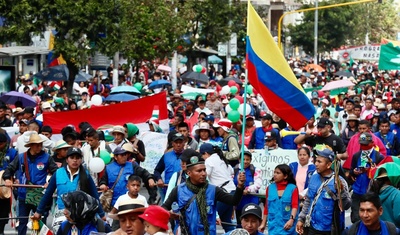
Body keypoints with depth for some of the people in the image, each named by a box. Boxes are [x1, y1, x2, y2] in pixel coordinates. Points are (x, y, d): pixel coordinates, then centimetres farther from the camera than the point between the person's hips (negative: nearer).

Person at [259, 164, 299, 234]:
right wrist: (263, 223, 15)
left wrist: (291, 219, -30)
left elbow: (295, 205, -14)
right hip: (273, 226, 3)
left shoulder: (293, 188, -3)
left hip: (287, 226, -3)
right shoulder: (270, 188, 8)